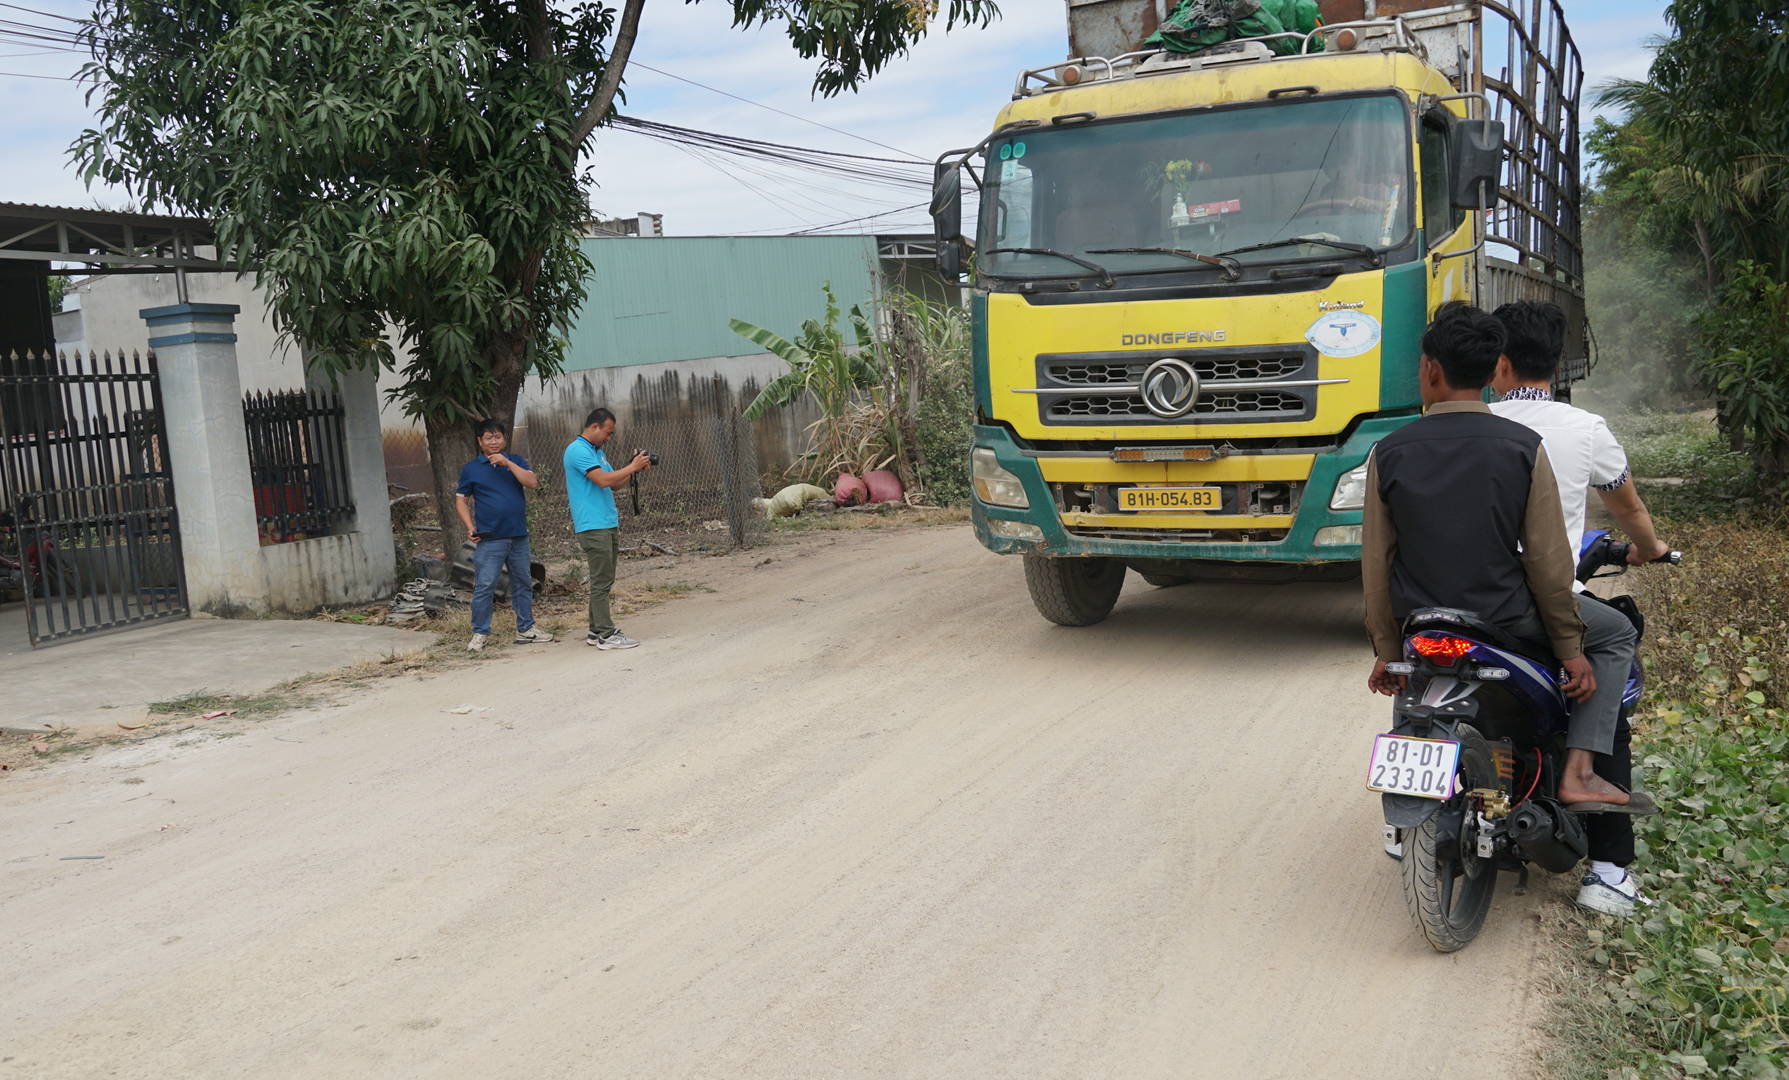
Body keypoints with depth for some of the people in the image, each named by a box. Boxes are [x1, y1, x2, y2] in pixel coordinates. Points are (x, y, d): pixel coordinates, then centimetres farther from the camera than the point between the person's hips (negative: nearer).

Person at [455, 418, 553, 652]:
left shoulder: (516, 461, 10)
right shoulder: (470, 469, 4)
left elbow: (532, 482, -6)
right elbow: (461, 500, 6)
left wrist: (507, 463, -14)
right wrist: (470, 527, -7)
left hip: (519, 536, 3)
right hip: (489, 539, -3)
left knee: (523, 584, 11)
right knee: (484, 587, -6)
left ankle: (525, 629, 22)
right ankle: (479, 634, 2)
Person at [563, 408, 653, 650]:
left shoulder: (598, 452, 19)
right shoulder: (578, 451, -12)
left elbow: (614, 484, 21)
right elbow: (603, 480, -21)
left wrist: (634, 470, 6)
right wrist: (632, 467, -11)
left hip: (609, 524, 10)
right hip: (593, 527, -10)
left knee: (604, 580, 12)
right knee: (602, 581, -9)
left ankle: (596, 631, 17)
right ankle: (605, 635, -6)